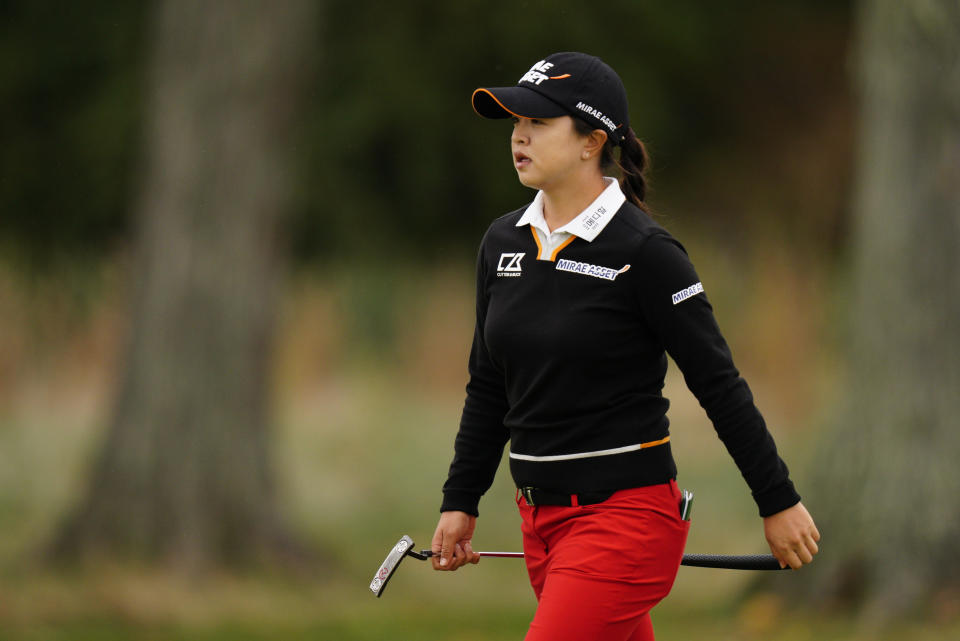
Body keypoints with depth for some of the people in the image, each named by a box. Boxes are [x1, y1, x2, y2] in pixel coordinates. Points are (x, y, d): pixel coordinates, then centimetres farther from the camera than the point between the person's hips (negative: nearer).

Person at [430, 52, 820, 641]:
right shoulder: (503, 243, 8)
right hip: (542, 518, 7)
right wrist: (460, 502, 17)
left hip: (627, 515, -7)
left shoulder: (644, 252, -12)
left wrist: (779, 502, -6)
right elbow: (488, 387, 18)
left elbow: (718, 384, -9)